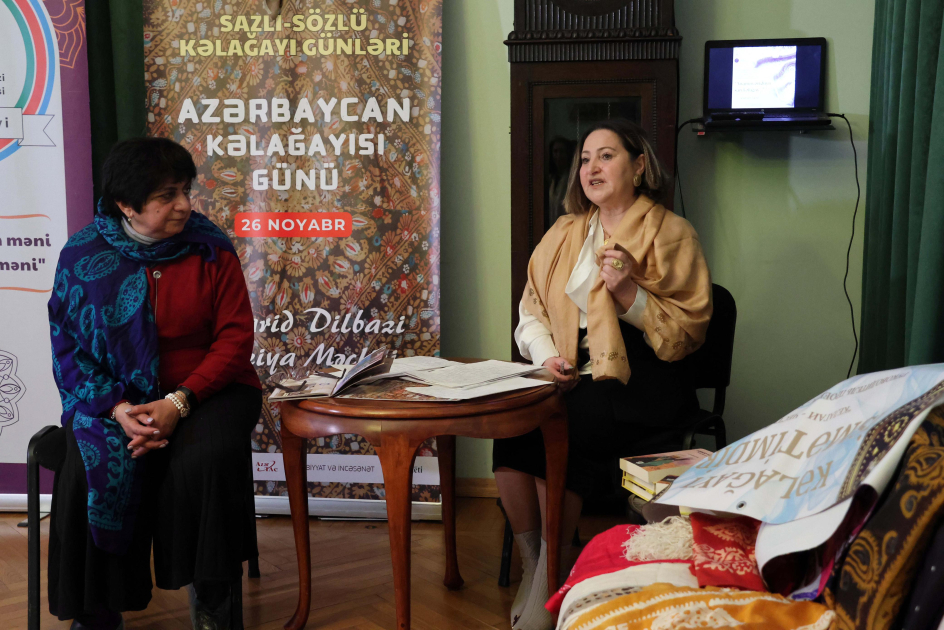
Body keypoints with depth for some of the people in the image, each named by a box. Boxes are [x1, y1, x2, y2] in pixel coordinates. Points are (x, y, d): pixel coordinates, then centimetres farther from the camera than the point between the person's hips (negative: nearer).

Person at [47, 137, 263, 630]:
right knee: (91, 471, -26)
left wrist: (178, 403, -19)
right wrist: (117, 409, -19)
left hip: (204, 390, -1)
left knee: (204, 462, -30)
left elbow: (236, 336, -6)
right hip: (113, 396, 1)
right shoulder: (83, 255, -2)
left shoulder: (209, 247, -3)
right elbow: (68, 348, -1)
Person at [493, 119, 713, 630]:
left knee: (552, 436, -28)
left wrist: (629, 292, -17)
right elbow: (531, 310, 16)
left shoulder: (671, 233, 2)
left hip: (639, 381, -4)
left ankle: (551, 583, -11)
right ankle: (532, 566, -5)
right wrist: (548, 356, -4)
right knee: (510, 430, -24)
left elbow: (688, 330, -4)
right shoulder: (564, 233, 18)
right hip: (571, 379, 5)